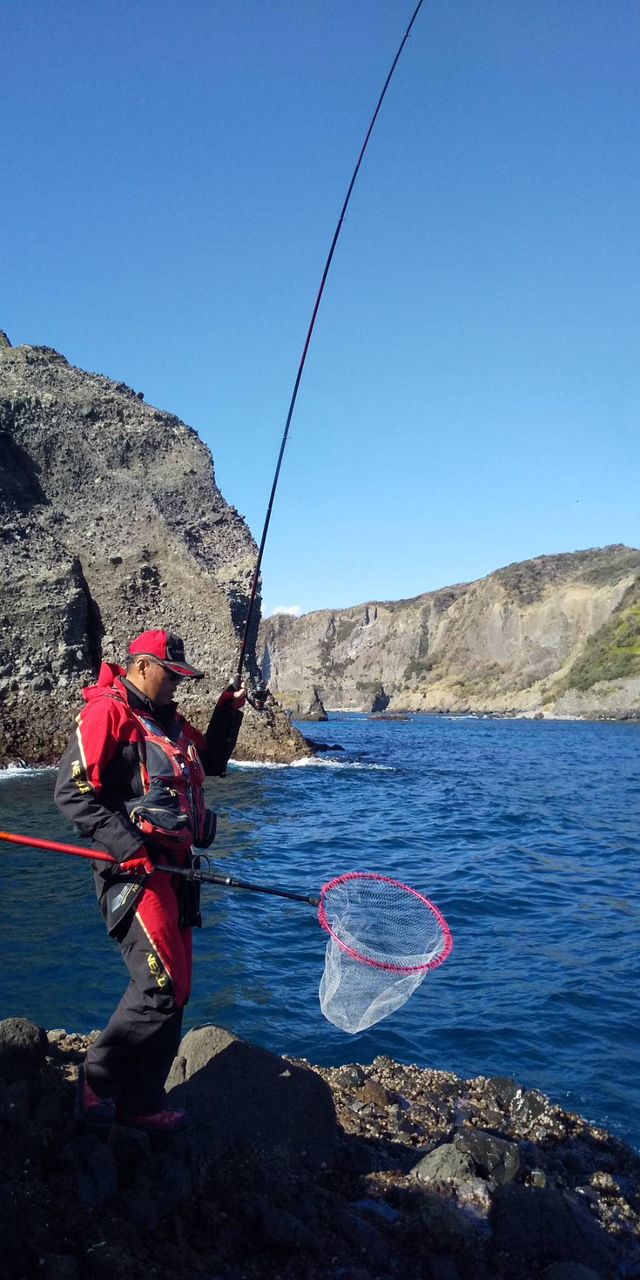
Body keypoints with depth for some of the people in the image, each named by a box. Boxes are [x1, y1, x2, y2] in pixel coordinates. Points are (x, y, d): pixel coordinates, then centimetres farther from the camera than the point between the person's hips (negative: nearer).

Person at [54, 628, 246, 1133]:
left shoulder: (171, 720, 19)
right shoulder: (106, 712, -8)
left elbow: (213, 761, 31)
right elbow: (71, 790, -15)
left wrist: (230, 709, 17)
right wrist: (125, 844, -22)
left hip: (175, 868, 9)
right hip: (134, 868, -9)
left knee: (173, 990, 11)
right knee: (162, 983, -15)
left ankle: (143, 1102, 23)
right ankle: (96, 1084, 3)